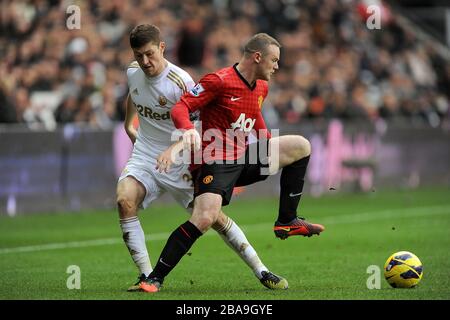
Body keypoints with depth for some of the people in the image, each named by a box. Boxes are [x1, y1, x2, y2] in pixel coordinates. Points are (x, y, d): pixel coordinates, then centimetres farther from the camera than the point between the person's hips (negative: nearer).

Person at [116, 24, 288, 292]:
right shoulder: (133, 73, -1)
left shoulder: (181, 82, -20)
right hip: (144, 156, 4)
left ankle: (261, 271, 5)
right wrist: (128, 124, 32)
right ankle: (147, 275, -17)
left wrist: (174, 149, -33)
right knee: (125, 200, -23)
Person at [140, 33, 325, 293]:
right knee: (204, 218, -26)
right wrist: (188, 129, -39)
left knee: (301, 146, 5)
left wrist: (271, 146, 27)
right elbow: (181, 107, -18)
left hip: (246, 159, 8)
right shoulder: (219, 81, -15)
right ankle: (155, 278, -17)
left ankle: (287, 221, 8)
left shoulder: (262, 87, 11)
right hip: (218, 162, -8)